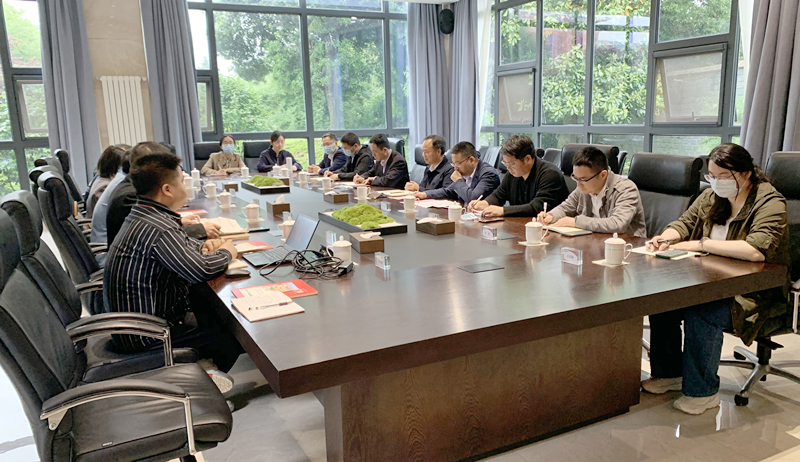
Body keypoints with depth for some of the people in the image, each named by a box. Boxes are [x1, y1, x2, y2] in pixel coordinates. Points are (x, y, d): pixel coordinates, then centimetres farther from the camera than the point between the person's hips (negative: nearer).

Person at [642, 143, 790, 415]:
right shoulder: (712, 196, 9)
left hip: (755, 294, -7)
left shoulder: (770, 203, -13)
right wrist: (665, 238, -12)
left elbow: (756, 250, -28)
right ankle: (669, 373, 0)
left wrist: (701, 244, -28)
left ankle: (703, 392, -15)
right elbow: (685, 223, 12)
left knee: (701, 313, -33)